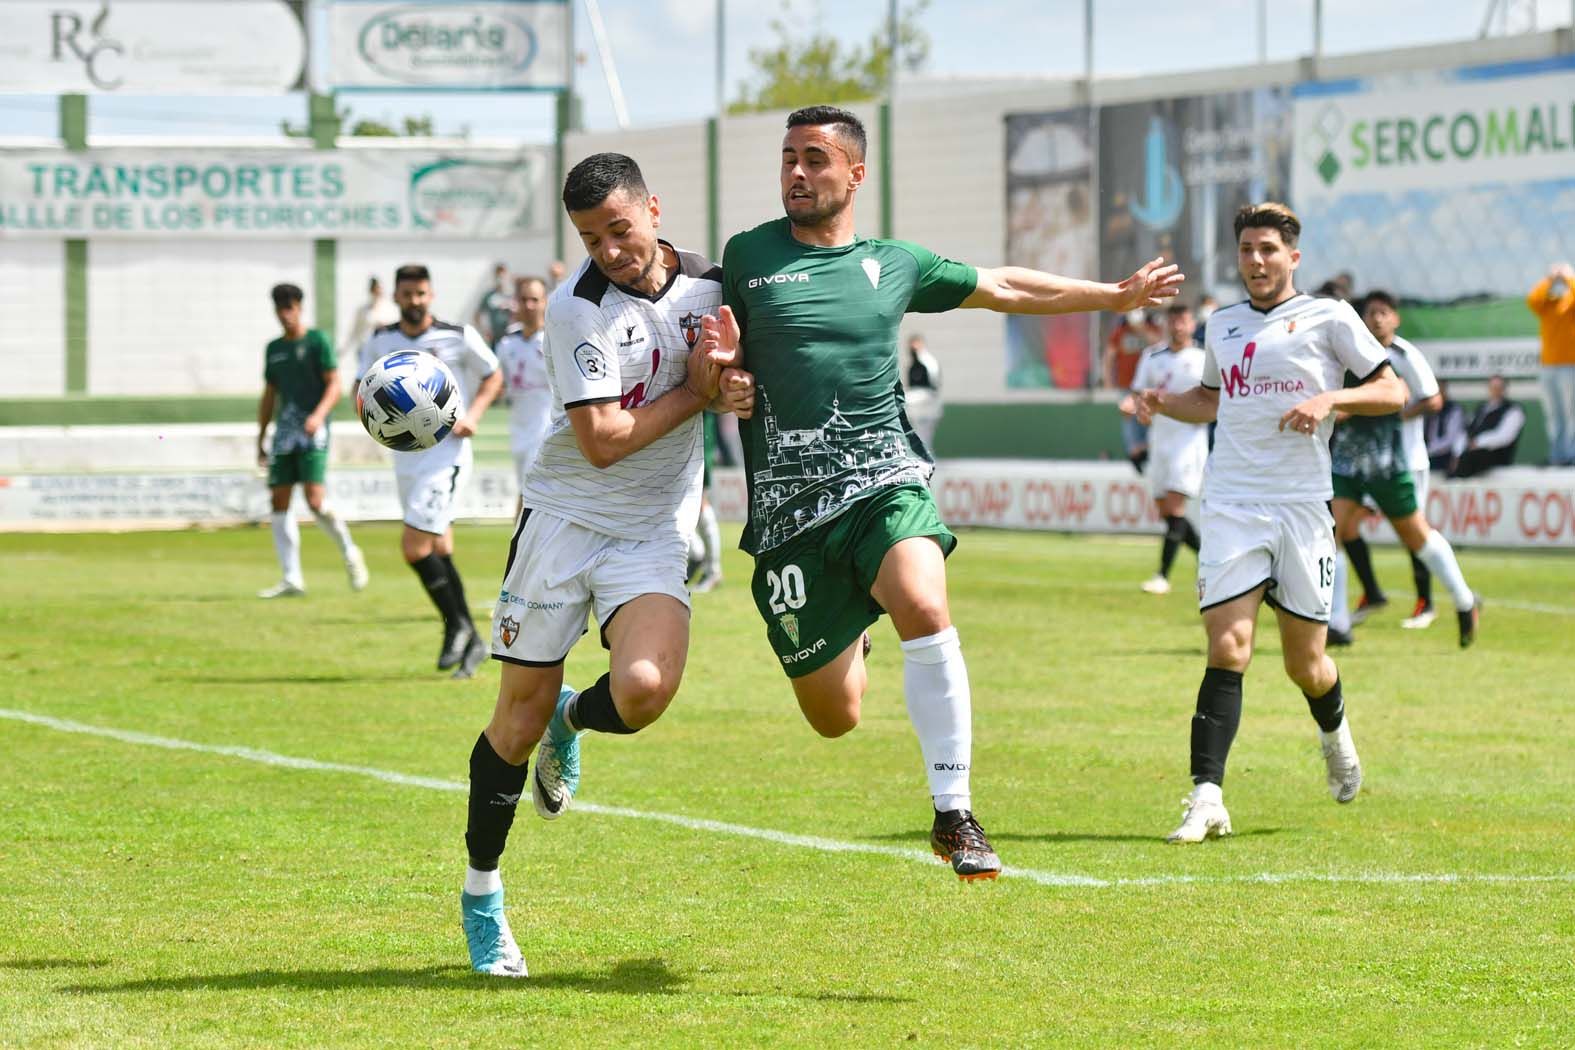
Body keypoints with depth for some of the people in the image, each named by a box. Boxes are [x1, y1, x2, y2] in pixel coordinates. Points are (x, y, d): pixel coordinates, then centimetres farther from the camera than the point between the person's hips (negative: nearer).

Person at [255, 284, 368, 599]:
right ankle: (292, 579, 3)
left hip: (313, 432, -6)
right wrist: (260, 440, 20)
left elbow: (334, 386, -6)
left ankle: (350, 554, 8)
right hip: (285, 431, 6)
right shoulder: (274, 349, 16)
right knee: (278, 502, -1)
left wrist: (319, 415, -23)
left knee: (315, 500, -16)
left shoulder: (317, 341, -1)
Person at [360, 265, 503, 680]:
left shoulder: (459, 337, -6)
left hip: (446, 454, -6)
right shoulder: (381, 342, 6)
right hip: (405, 455, 6)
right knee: (439, 551, 9)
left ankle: (456, 624, 1)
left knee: (414, 545, -17)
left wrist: (473, 414, -9)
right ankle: (471, 642, 17)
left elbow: (493, 375, 7)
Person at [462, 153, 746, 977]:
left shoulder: (707, 284, 1)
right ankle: (480, 895, 18)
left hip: (653, 533, 3)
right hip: (564, 516, -3)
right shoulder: (576, 307, -14)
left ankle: (572, 722, 14)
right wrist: (695, 392, -10)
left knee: (644, 691, -24)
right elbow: (602, 440, -18)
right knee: (520, 718, -1)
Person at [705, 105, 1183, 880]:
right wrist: (719, 361, -10)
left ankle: (954, 815, -22)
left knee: (924, 610, -31)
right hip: (788, 506, 0)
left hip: (884, 484, 0)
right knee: (833, 716, 1)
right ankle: (847, 651, 41)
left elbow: (1004, 289, 25)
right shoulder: (746, 257, 8)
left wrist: (1115, 295, 26)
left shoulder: (894, 264, 11)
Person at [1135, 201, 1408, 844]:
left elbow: (1392, 392, 1)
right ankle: (1206, 799, -18)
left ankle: (1334, 732, 40)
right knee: (1227, 649, -13)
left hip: (1303, 507, -2)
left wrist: (1330, 399, -15)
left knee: (1305, 664, 5)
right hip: (1231, 506, 2)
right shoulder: (1222, 326, 16)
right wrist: (1162, 402, 12)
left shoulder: (1329, 318, 2)